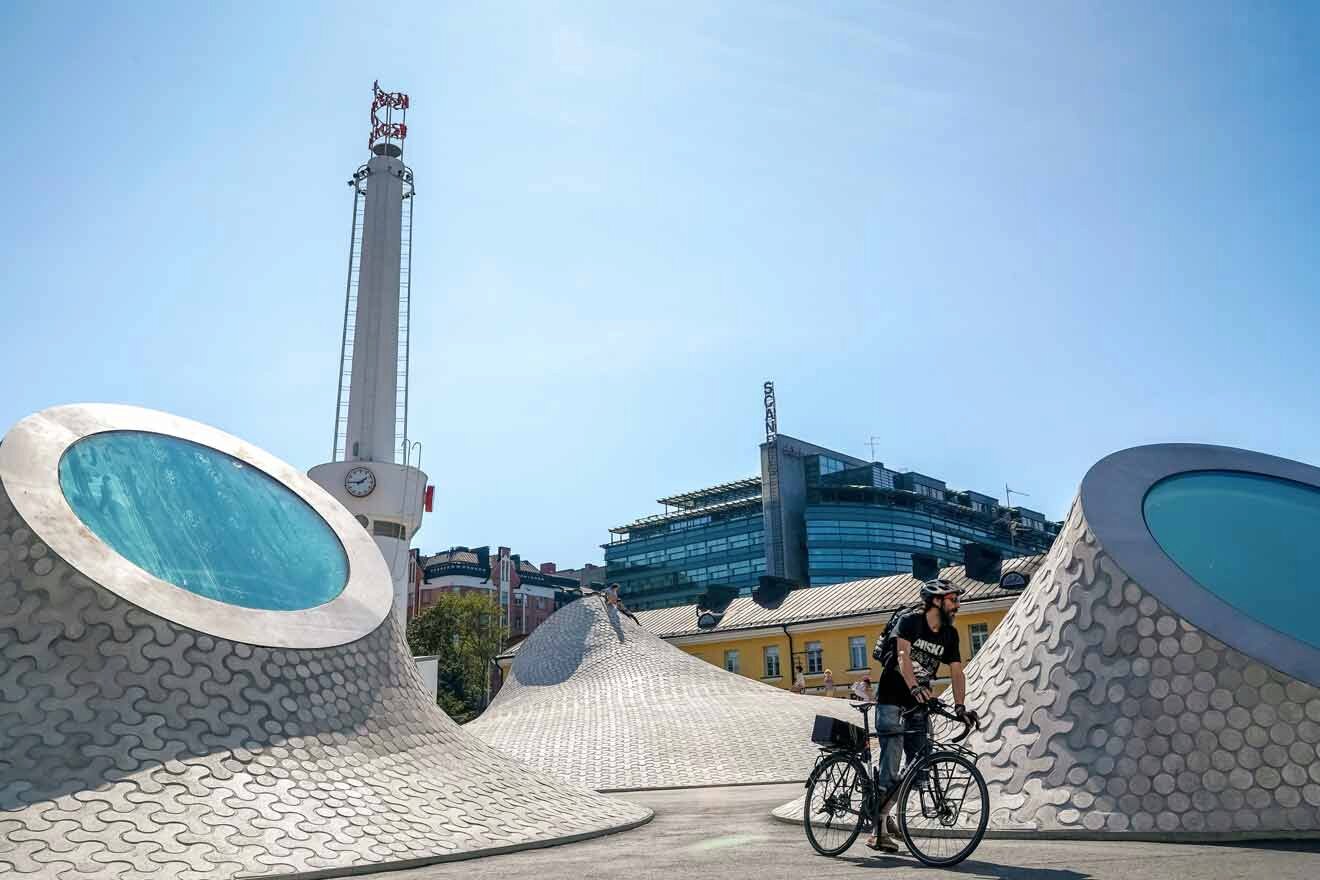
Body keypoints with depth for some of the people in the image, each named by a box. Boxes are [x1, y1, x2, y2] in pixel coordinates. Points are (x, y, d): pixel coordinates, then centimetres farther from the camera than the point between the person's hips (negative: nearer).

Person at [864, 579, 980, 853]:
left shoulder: (950, 635, 4)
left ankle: (882, 810, 22)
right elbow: (903, 655, -29)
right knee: (891, 766, -12)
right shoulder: (910, 623, -13)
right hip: (891, 699, -6)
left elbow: (956, 671, -4)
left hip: (918, 704, 6)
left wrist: (960, 706, -18)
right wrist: (914, 687, -46)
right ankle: (879, 829, -4)